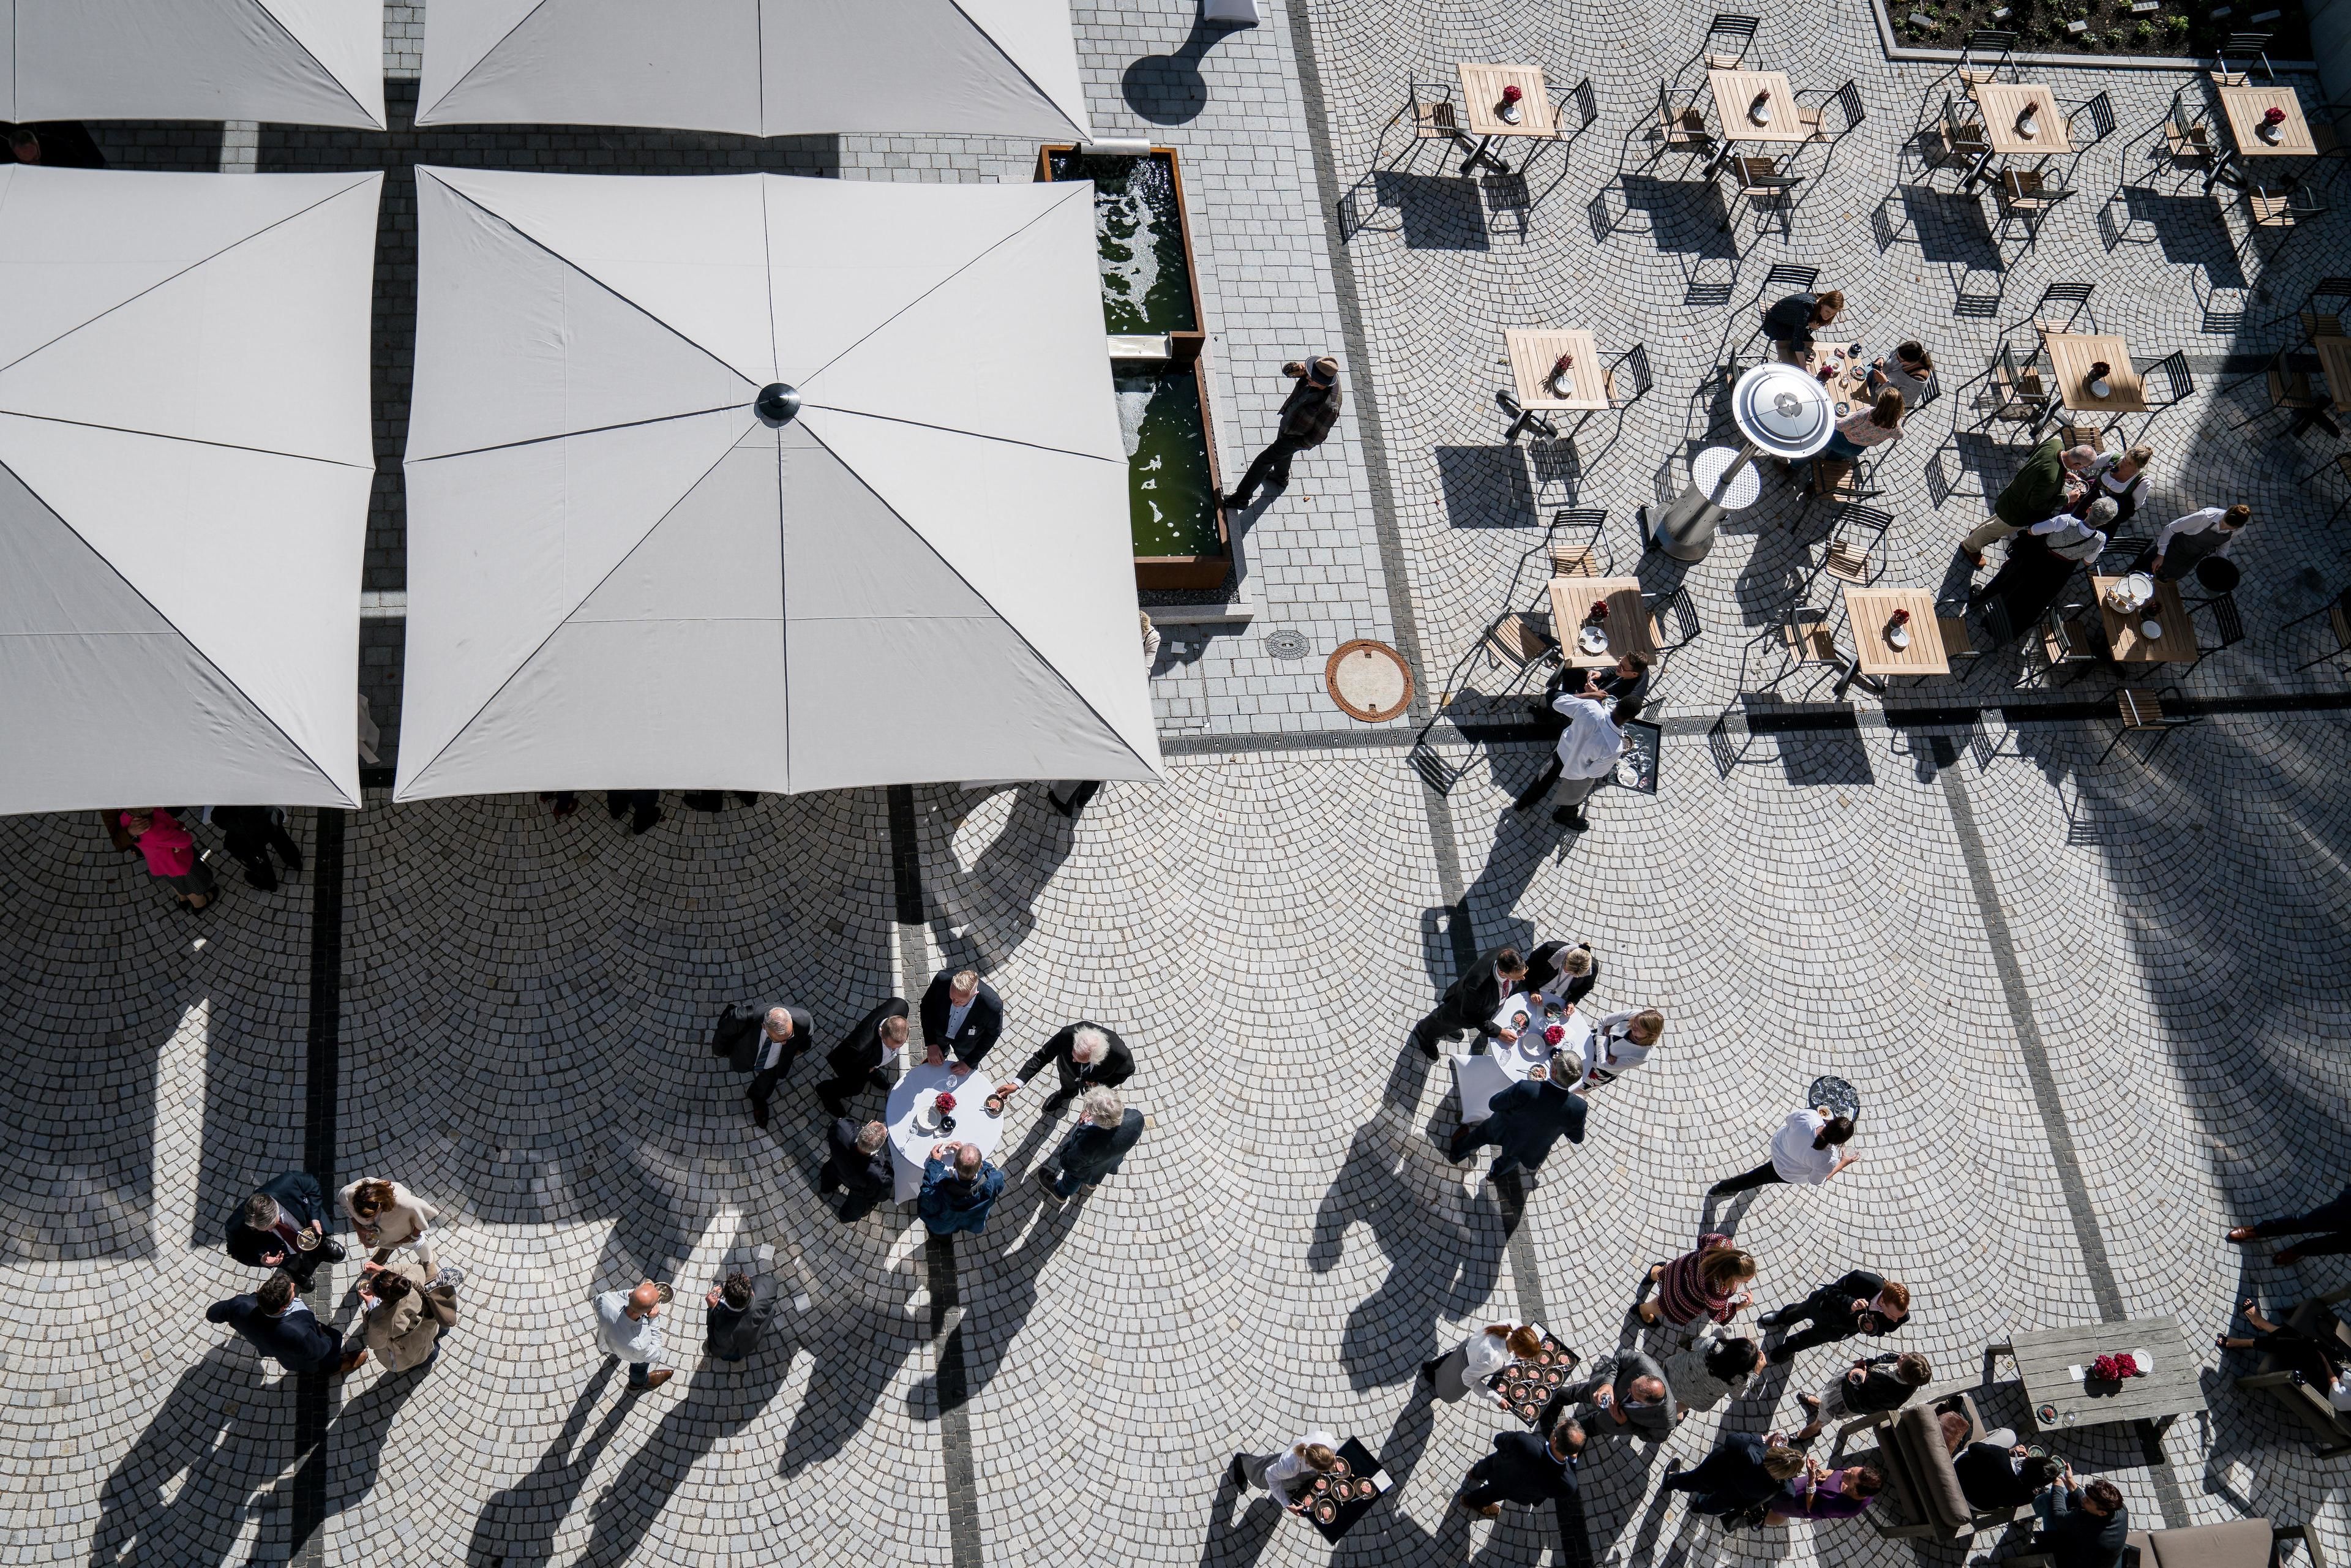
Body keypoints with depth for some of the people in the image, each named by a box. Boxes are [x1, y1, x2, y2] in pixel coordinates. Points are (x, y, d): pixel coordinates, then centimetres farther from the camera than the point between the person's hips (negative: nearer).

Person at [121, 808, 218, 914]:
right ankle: (200, 904, 57)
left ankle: (183, 900, 65)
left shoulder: (127, 818, -27)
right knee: (192, 885, 28)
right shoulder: (156, 831, -47)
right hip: (178, 864, -6)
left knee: (176, 881, 37)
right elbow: (185, 841, -32)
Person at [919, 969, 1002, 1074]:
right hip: (939, 1034, 1)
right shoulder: (942, 980, -38)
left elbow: (992, 1034, -20)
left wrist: (970, 1063, -14)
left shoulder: (993, 1005, -42)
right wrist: (930, 1043, -19)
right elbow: (927, 1006, -16)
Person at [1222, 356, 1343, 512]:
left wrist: (1293, 443, -15)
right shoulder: (1319, 369, -25)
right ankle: (1281, 478, 66)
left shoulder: (1329, 407, -42)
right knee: (1283, 454, 35)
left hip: (1294, 438, -7)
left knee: (1264, 460, 7)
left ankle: (1242, 498, 26)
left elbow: (1316, 439, -28)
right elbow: (1286, 370, -12)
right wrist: (1296, 368, -35)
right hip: (1287, 420, 7)